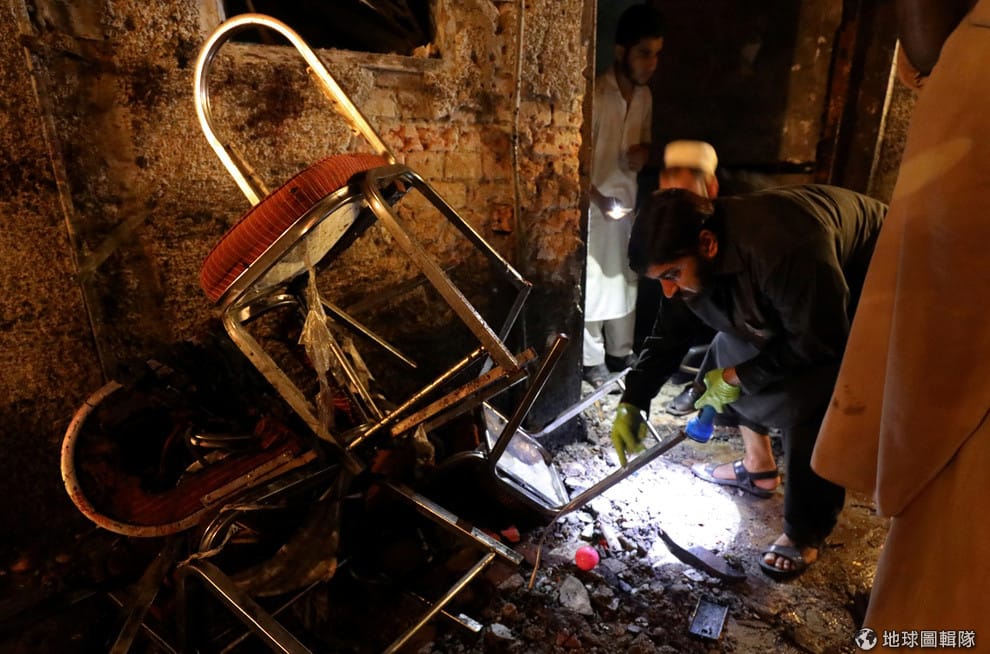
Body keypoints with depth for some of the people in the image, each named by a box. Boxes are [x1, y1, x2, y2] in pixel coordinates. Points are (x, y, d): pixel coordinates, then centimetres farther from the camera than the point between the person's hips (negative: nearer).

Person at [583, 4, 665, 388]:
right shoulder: (595, 95, -16)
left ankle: (620, 351, 31)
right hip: (593, 206, -7)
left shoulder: (645, 96, 5)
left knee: (625, 280, 15)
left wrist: (643, 153, -6)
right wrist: (600, 199, -24)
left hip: (628, 202, 7)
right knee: (593, 285, 2)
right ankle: (592, 360, 18)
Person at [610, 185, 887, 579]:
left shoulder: (782, 250, -42)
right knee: (730, 348, 4)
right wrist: (632, 402, -13)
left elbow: (819, 343, -30)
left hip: (867, 293, -8)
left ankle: (806, 534, 3)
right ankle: (758, 468, 23)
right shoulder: (693, 255, -16)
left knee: (809, 406, -20)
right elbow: (669, 334, -6)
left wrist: (739, 377, -21)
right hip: (801, 294, 8)